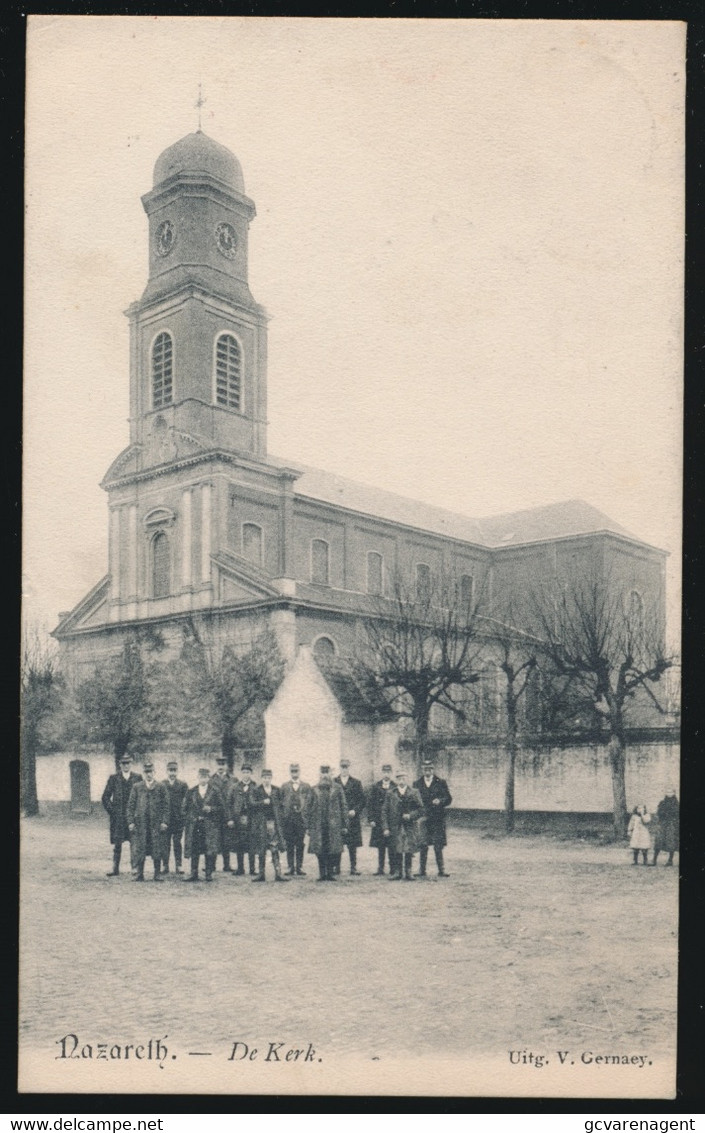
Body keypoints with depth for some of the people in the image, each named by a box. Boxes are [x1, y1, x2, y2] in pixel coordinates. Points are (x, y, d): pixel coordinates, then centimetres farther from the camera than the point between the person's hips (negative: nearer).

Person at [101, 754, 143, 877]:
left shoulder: (138, 778, 4)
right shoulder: (114, 778, 5)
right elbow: (105, 797, 7)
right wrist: (111, 810, -1)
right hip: (117, 816, 0)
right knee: (117, 843, 1)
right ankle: (115, 868, 5)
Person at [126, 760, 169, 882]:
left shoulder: (161, 787, 7)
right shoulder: (137, 787, 8)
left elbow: (166, 805, 5)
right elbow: (130, 805, 7)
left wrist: (164, 822, -4)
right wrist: (131, 822, -2)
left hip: (156, 823, 0)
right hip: (140, 823, 0)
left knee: (157, 850, 0)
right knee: (139, 850, -1)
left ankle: (157, 874, 8)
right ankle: (139, 874, 7)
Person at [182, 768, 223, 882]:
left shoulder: (215, 791, 5)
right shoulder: (191, 792, 9)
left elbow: (220, 807, 5)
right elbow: (186, 808, 10)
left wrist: (211, 809, -13)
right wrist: (187, 821, -1)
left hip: (210, 824, -2)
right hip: (194, 824, 2)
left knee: (210, 850, -4)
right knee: (194, 850, 3)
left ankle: (209, 873, 4)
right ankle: (193, 873, 10)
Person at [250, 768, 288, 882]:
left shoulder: (276, 790, 12)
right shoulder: (257, 790, 4)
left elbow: (280, 804, 17)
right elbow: (253, 804, -4)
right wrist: (263, 802, -17)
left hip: (274, 822, 1)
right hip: (261, 823, -1)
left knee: (275, 848, -4)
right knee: (262, 849, 3)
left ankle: (278, 874, -4)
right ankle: (261, 874, 10)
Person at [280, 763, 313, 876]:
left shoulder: (306, 786, 10)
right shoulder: (284, 786, 10)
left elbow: (309, 803, 6)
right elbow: (281, 803, 7)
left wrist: (305, 815, -4)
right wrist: (283, 818, 0)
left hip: (301, 819, 0)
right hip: (288, 819, 0)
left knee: (300, 844, 0)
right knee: (289, 844, 1)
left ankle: (299, 868, 5)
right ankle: (290, 868, 6)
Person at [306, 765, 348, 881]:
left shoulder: (337, 788, 4)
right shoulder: (315, 790, 8)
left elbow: (343, 807, 5)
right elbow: (309, 809, 10)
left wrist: (344, 825, 0)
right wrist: (308, 826, 6)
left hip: (334, 825, -1)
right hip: (318, 826, 1)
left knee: (333, 851, -1)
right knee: (319, 851, 0)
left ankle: (330, 873, 8)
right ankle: (322, 874, 8)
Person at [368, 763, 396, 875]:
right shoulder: (375, 787, 7)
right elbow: (370, 803, 5)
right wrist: (371, 819, -3)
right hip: (379, 822, 1)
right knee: (380, 847, 3)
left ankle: (393, 869, 5)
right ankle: (380, 869, 8)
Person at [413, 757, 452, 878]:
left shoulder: (440, 783, 7)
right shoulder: (417, 784, 10)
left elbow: (448, 798, 4)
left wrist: (440, 801, -15)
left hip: (437, 819, -1)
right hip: (422, 819, 1)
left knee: (438, 846, 0)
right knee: (423, 845, -2)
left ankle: (441, 871, 4)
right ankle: (422, 871, 4)